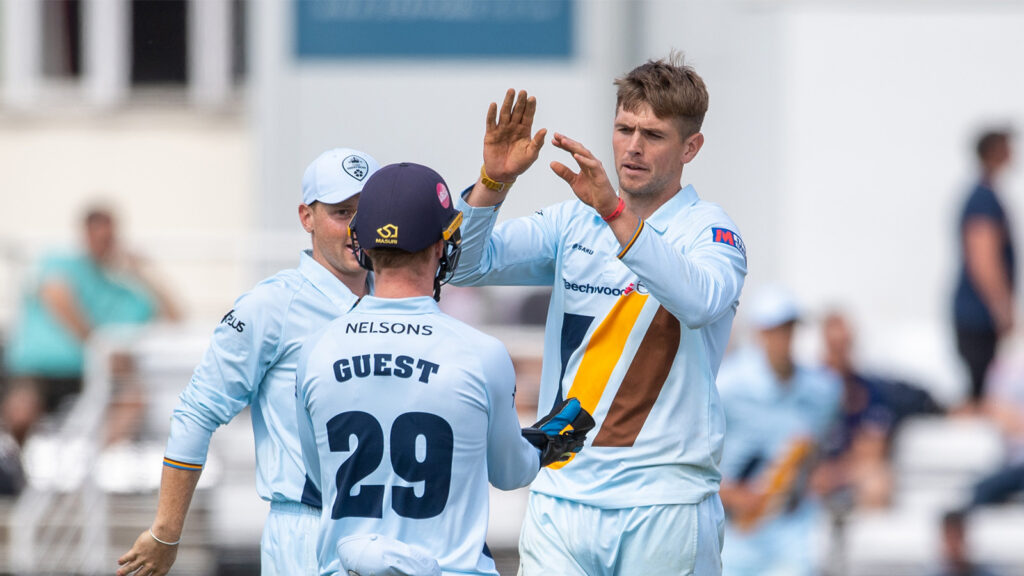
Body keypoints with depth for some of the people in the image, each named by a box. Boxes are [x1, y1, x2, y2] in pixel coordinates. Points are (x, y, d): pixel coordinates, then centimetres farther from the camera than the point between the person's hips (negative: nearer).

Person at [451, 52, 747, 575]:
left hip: (666, 506, -3)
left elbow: (700, 301, -24)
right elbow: (466, 266, 3)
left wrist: (613, 211, -34)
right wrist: (493, 182, -15)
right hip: (562, 497, 3)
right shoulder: (573, 224, 12)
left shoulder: (708, 231, -2)